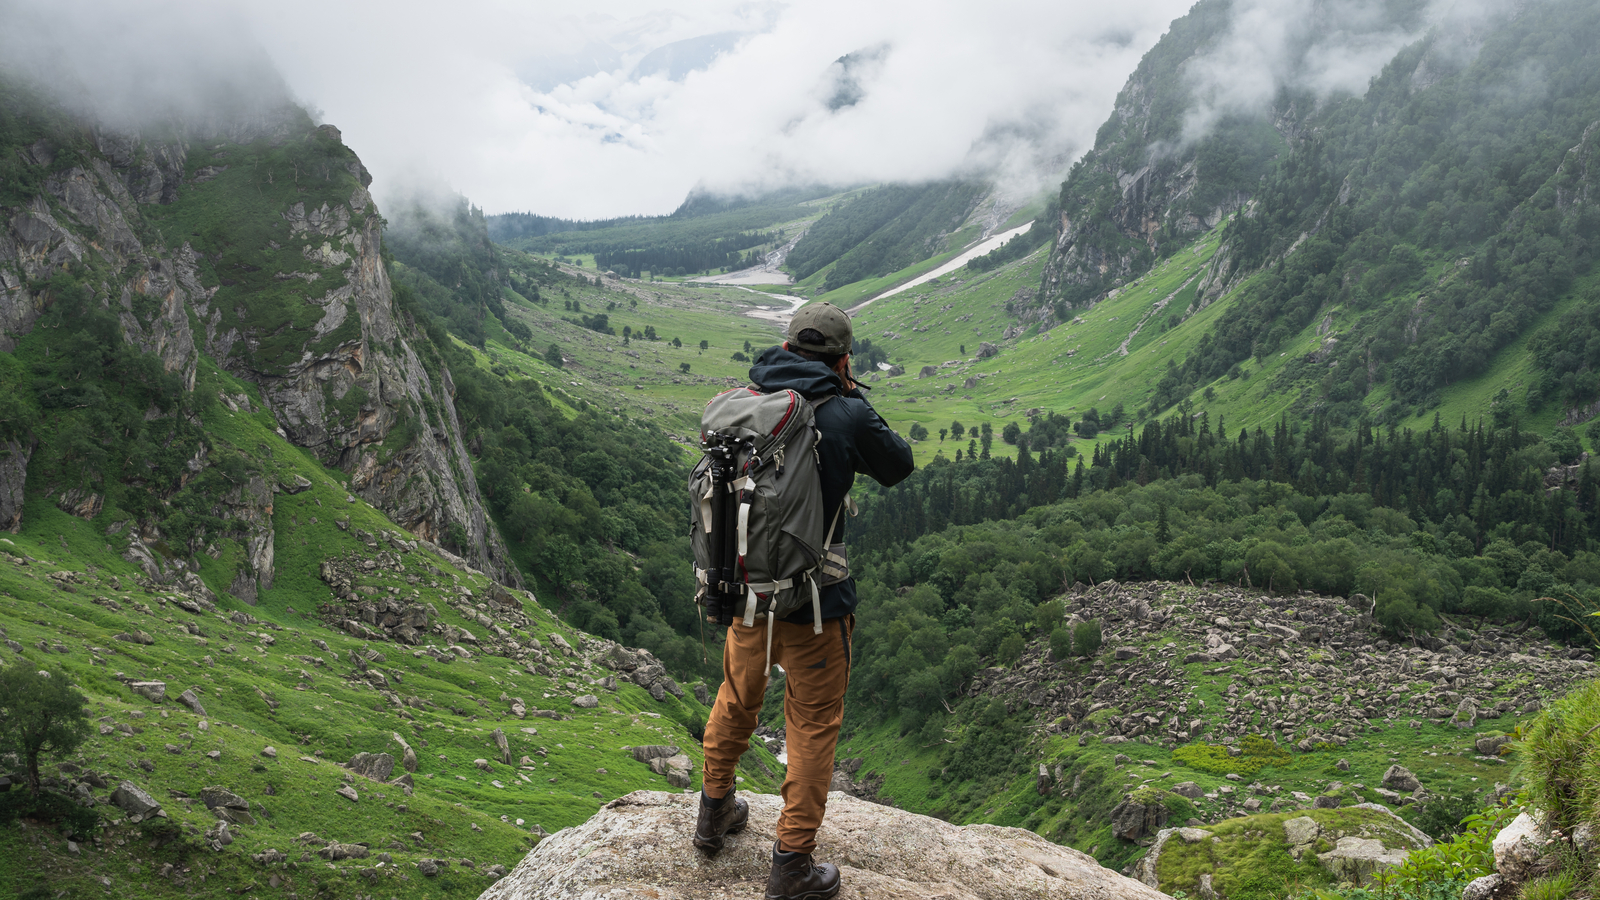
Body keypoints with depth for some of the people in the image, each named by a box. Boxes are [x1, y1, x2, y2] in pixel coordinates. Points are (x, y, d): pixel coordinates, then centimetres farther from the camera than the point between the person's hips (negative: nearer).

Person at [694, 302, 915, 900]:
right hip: (814, 602, -5)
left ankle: (714, 813, 45)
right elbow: (899, 465, 1)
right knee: (813, 726, 10)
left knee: (736, 700, 26)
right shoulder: (845, 415, -17)